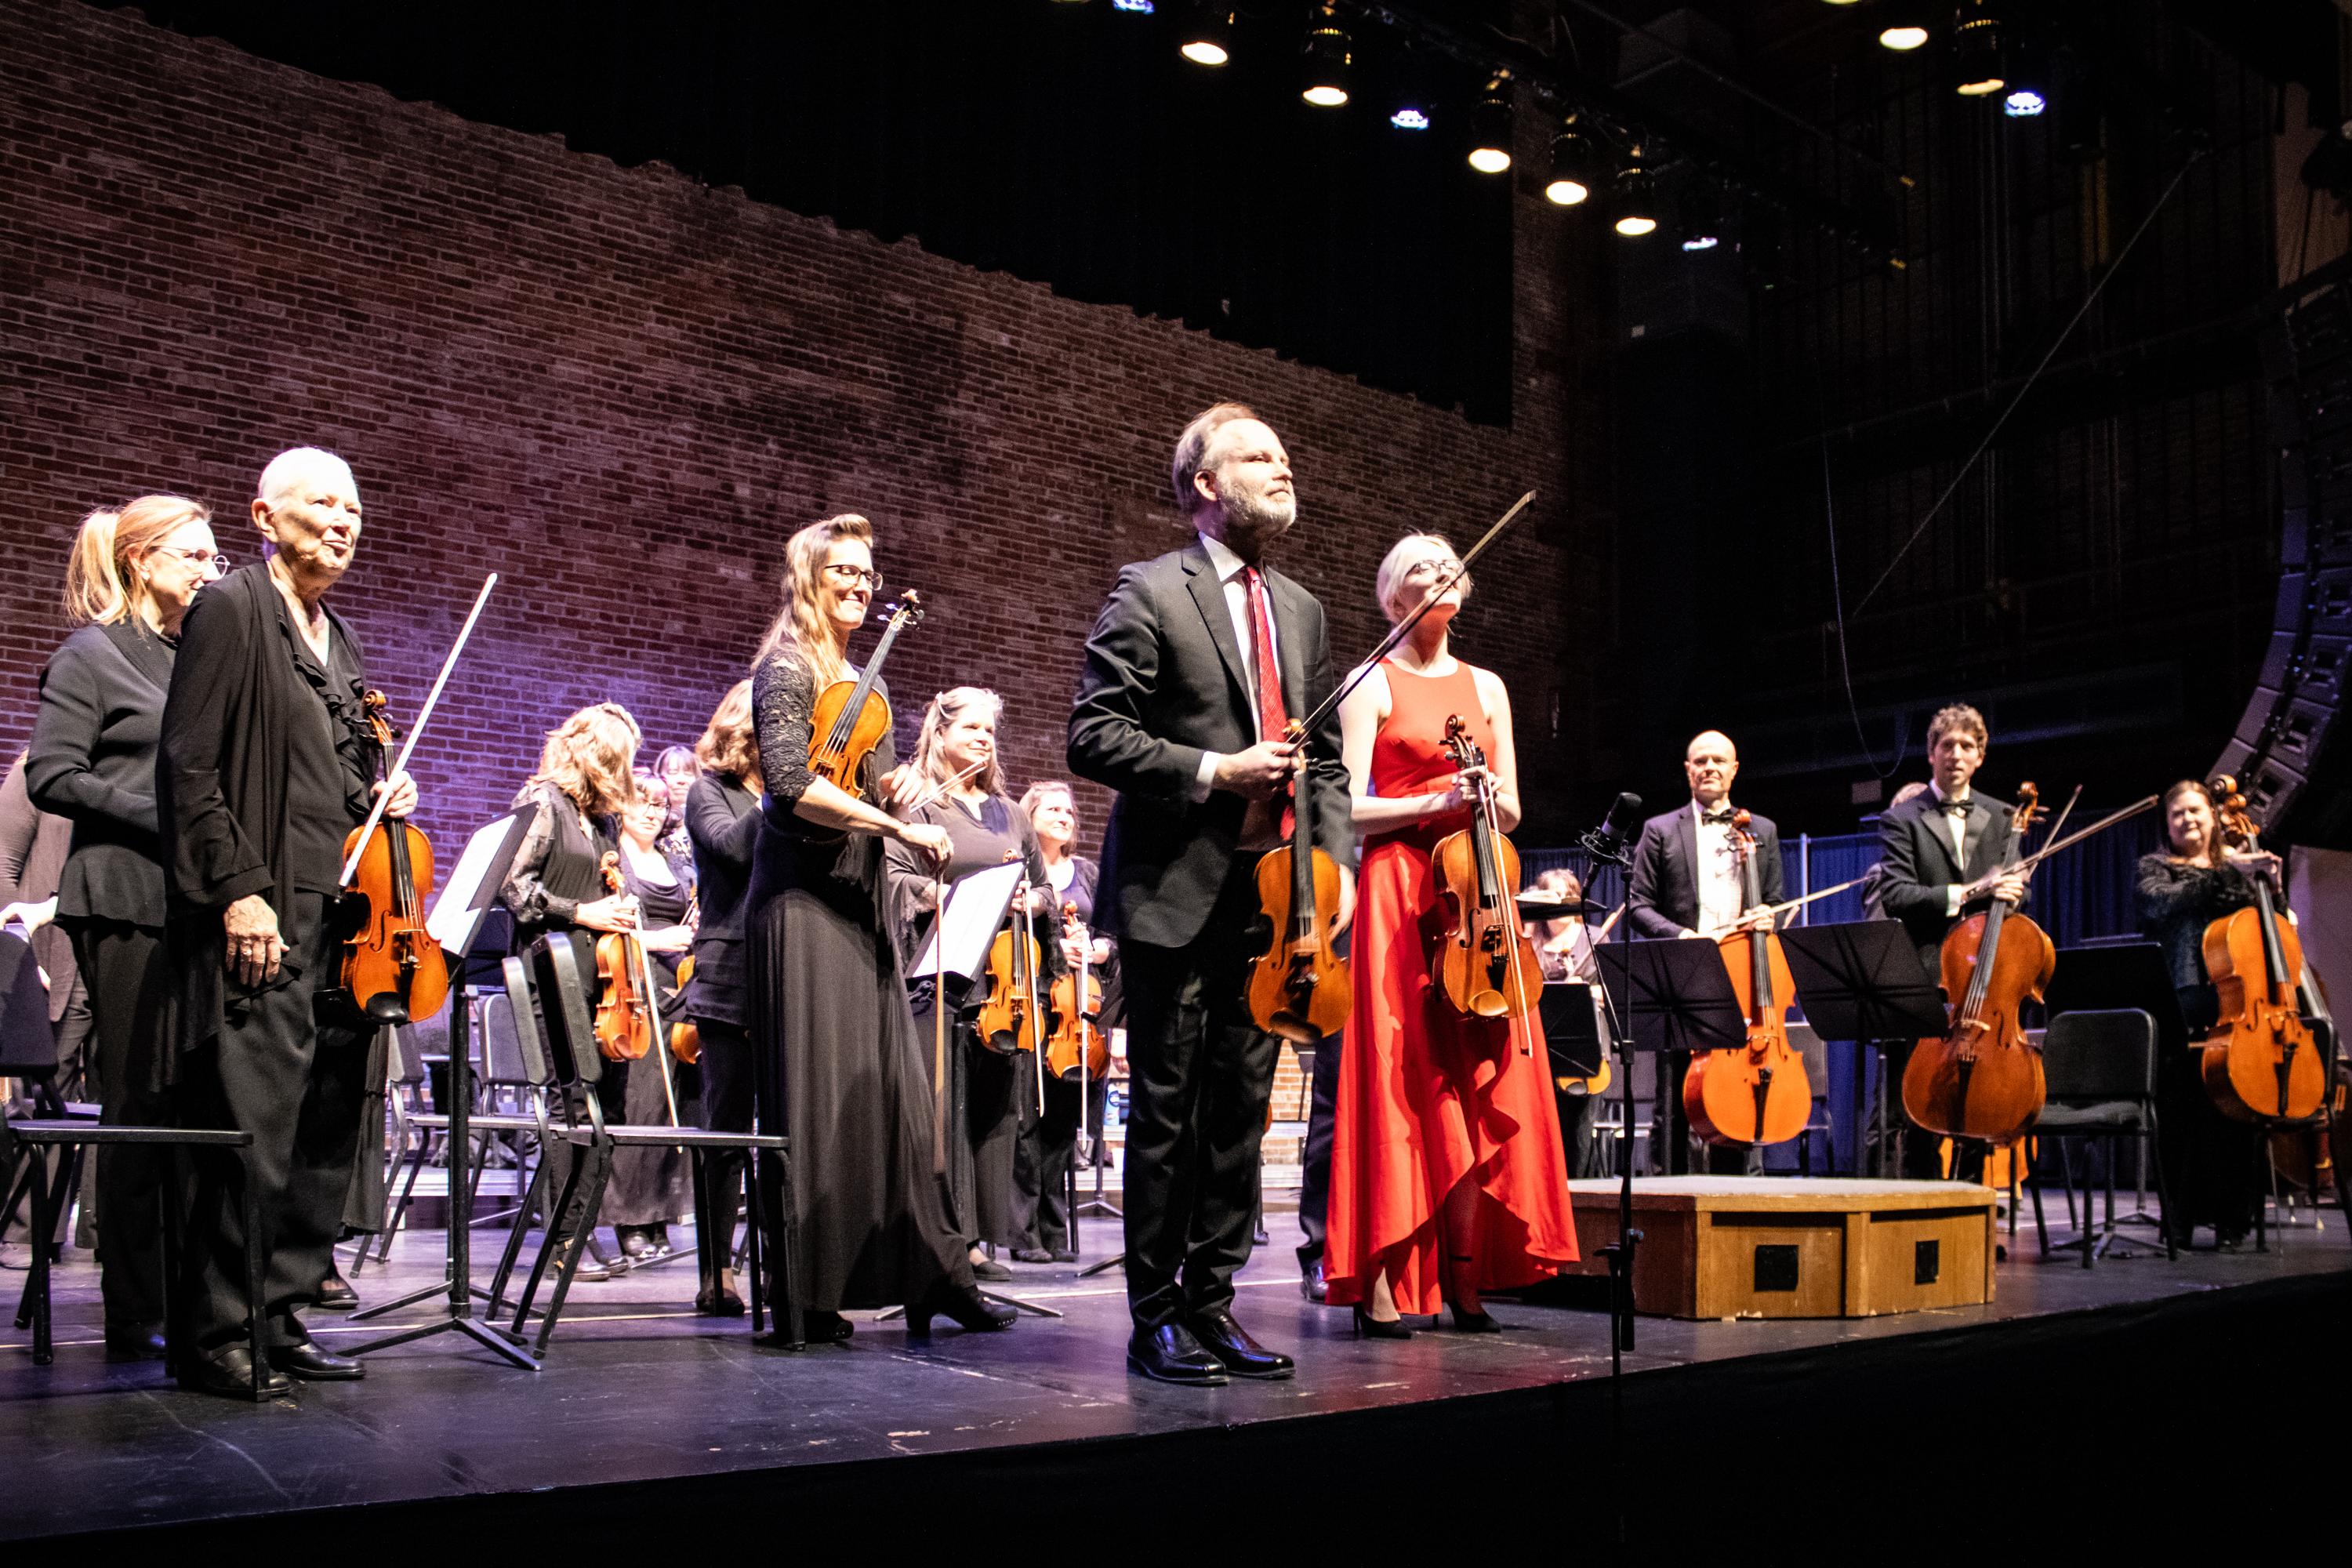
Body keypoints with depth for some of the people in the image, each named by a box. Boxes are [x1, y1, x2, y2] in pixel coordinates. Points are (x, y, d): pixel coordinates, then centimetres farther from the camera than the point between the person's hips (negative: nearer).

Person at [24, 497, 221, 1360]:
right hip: (127, 904, -6)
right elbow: (50, 777, -8)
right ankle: (135, 1313, 4)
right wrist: (164, 818, -16)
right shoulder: (91, 656, 0)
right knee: (138, 1100, -3)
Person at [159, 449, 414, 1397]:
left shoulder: (339, 642, 21)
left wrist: (386, 794, 9)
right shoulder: (230, 610, -3)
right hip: (264, 923, -8)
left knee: (327, 1132, 8)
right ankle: (218, 1335, 1)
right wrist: (238, 890, -18)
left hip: (344, 921, 8)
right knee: (253, 1130, -8)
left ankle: (283, 1319, 17)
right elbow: (188, 769, -10)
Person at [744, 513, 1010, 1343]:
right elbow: (792, 784, -19)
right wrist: (898, 825, -21)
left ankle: (931, 1275, 8)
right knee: (814, 1094, -6)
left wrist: (896, 788, 2)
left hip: (863, 906, 8)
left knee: (895, 1088, 5)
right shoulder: (787, 670, -5)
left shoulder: (863, 682, 20)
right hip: (804, 903, -8)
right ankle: (804, 1292, 1)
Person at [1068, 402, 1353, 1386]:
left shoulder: (1300, 610, 16)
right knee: (1166, 1112, 1)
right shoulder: (1150, 593, -4)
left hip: (1269, 895, 6)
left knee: (1241, 1110, 9)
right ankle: (1155, 1316, 11)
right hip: (1176, 896, -6)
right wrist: (1214, 771, -16)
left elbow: (1326, 758, 19)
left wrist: (1338, 861, 5)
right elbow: (1093, 738, -9)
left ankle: (1211, 1303, 20)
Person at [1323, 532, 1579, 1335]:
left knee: (1475, 1087, 0)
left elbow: (1511, 813, 15)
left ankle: (1463, 1276, 4)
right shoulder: (1373, 685, 4)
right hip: (1399, 890, -4)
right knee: (1401, 1082, -8)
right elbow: (1352, 809, -5)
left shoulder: (1486, 687, 18)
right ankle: (1380, 1278, -6)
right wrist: (1437, 801, -15)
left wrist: (1488, 796, -6)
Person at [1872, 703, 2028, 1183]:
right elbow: (1895, 895, -9)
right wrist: (1966, 892, -17)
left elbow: (2015, 892, 13)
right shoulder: (1902, 820, 4)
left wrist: (2007, 891, -10)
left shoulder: (2000, 820, 17)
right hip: (1924, 982, -3)